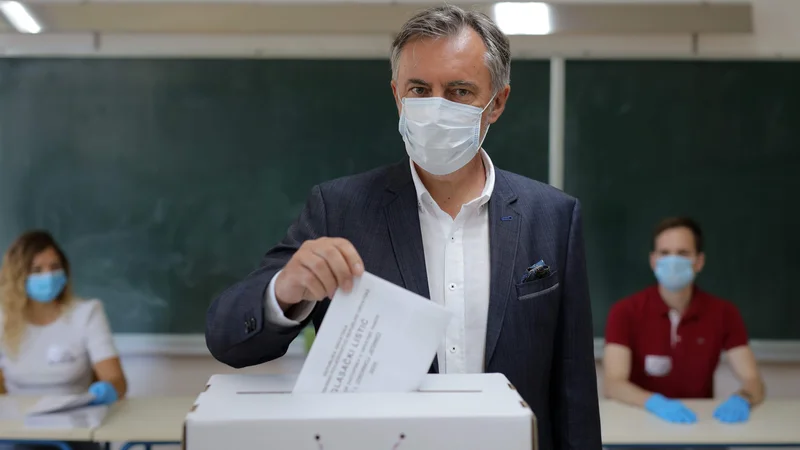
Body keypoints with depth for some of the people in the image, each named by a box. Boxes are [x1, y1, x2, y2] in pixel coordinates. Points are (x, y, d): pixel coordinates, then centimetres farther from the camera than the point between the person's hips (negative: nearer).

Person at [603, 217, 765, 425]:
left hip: (699, 422, 3)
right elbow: (612, 384, -17)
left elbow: (754, 382, -6)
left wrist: (741, 400, -29)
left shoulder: (723, 313, -1)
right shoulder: (625, 312, -8)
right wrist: (655, 402, -36)